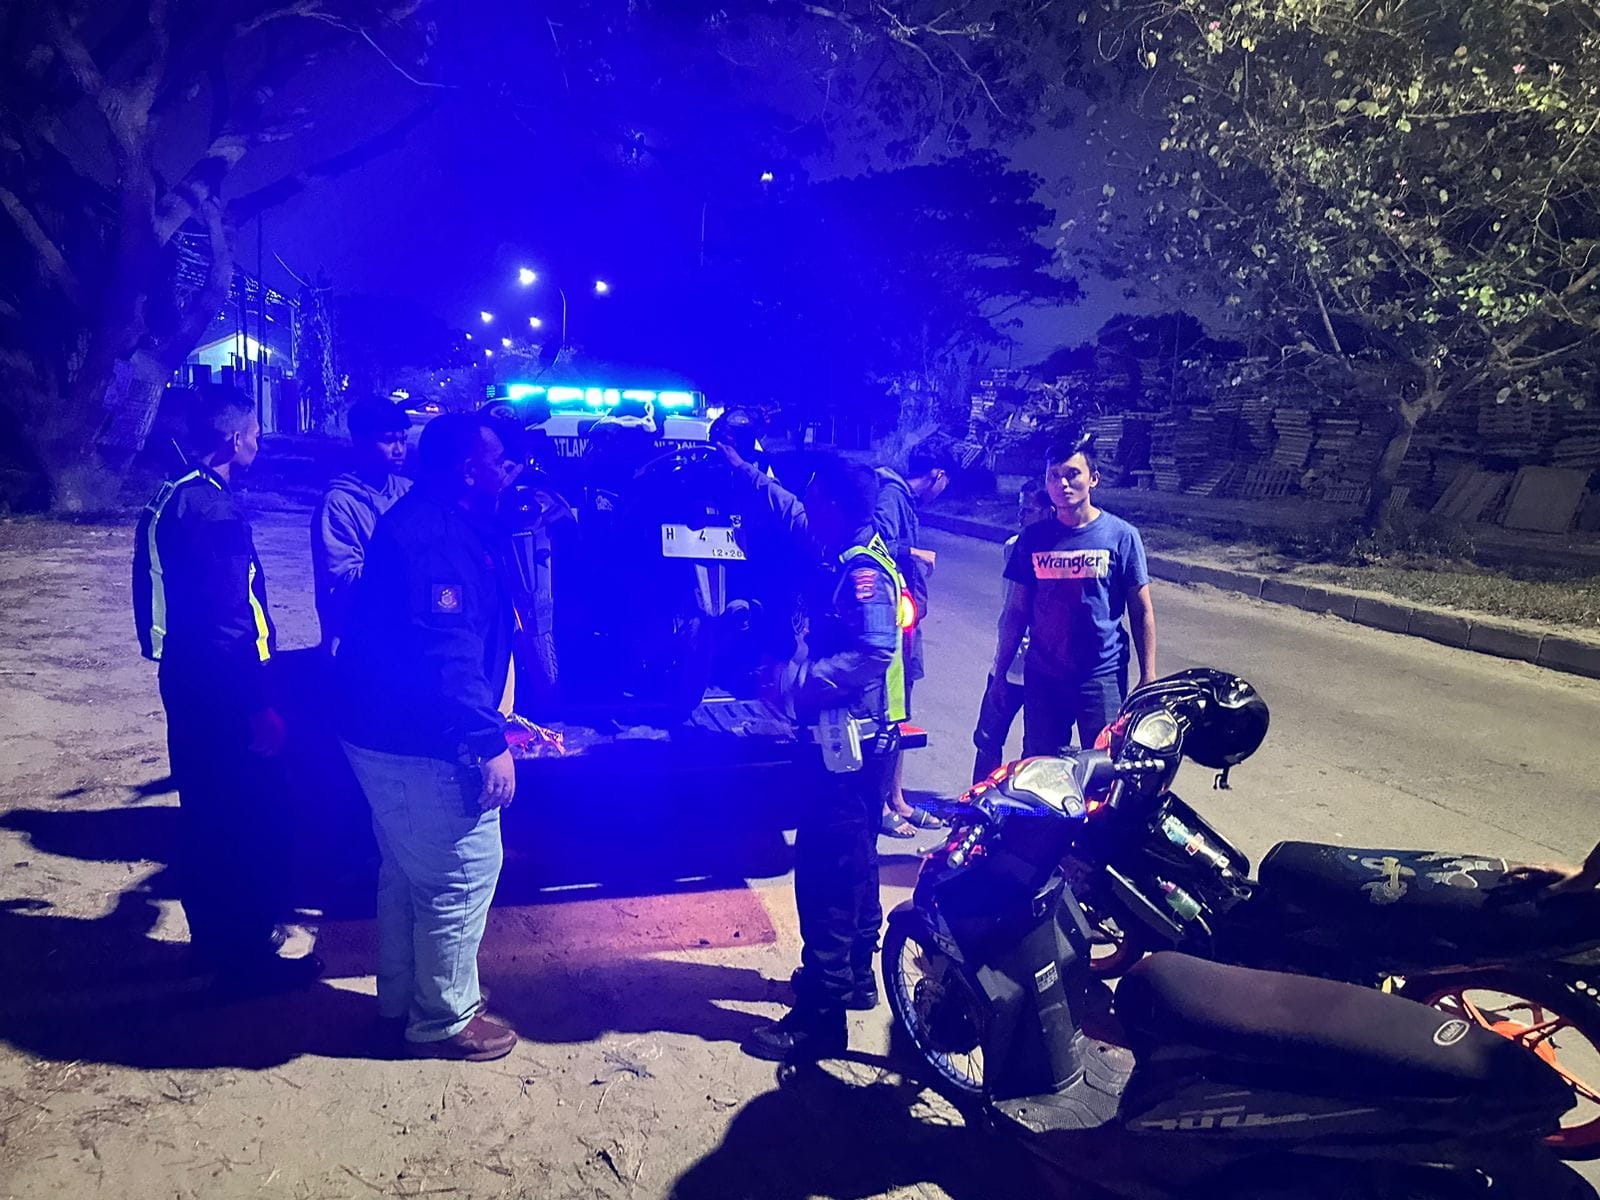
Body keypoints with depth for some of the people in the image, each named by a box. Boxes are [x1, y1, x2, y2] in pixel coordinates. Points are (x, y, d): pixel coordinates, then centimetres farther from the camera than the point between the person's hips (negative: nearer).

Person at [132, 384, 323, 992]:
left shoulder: (175, 498, 12)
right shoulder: (215, 511, -21)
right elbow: (227, 621, -25)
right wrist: (260, 706, -22)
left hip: (190, 679, 11)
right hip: (222, 689, -11)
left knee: (207, 813, 20)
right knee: (253, 821, 0)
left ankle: (215, 933, 34)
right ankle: (246, 954, 11)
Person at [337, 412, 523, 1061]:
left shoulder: (436, 520, 11)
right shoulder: (433, 537, -23)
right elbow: (447, 654, -29)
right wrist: (489, 743, -27)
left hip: (390, 734, 11)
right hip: (422, 743, -11)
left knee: (409, 871, 23)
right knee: (463, 875, 2)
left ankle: (402, 1001, 39)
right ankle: (443, 1020, 18)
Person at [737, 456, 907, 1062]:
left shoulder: (861, 570, -19)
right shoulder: (848, 552, 9)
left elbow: (873, 653, -30)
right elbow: (792, 515, 24)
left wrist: (806, 682, -24)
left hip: (848, 740, -11)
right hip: (852, 736, 11)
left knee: (827, 869, -6)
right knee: (852, 860, 20)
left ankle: (821, 1015, 2)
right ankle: (854, 976, 36)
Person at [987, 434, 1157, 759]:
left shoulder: (1121, 535, -1)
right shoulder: (1033, 537, 5)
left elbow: (1142, 611, 2)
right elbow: (1016, 610, 10)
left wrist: (1148, 678, -1)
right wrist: (999, 673, 9)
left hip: (1102, 677, -2)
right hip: (1041, 675, 2)